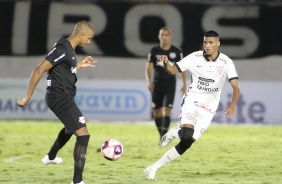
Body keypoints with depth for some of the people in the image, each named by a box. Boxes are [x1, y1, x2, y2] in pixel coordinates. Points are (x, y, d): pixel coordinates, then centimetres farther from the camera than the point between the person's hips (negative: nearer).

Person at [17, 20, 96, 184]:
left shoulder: (69, 49, 9)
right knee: (83, 134, -17)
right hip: (60, 98, -11)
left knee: (71, 127, 36)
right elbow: (39, 70, -26)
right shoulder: (63, 49, -22)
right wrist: (27, 97, -25)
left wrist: (79, 65, 16)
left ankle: (51, 157, 59)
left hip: (63, 97, 11)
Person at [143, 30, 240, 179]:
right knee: (187, 134, -28)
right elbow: (173, 70, -5)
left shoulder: (226, 63, -9)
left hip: (208, 107, 1)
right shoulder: (195, 58, -8)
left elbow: (236, 88, -14)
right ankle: (173, 133, 9)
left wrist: (232, 104, -33)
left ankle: (154, 168, 8)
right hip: (192, 100, -1)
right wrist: (166, 62, -28)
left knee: (186, 143, -3)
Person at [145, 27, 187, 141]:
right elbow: (148, 69, -5)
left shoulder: (176, 52, -1)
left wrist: (184, 84, 2)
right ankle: (161, 134, 24)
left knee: (166, 110, -15)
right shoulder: (154, 51, 0)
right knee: (157, 112, 6)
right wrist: (148, 81, -23)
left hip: (170, 85, -2)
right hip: (157, 85, 2)